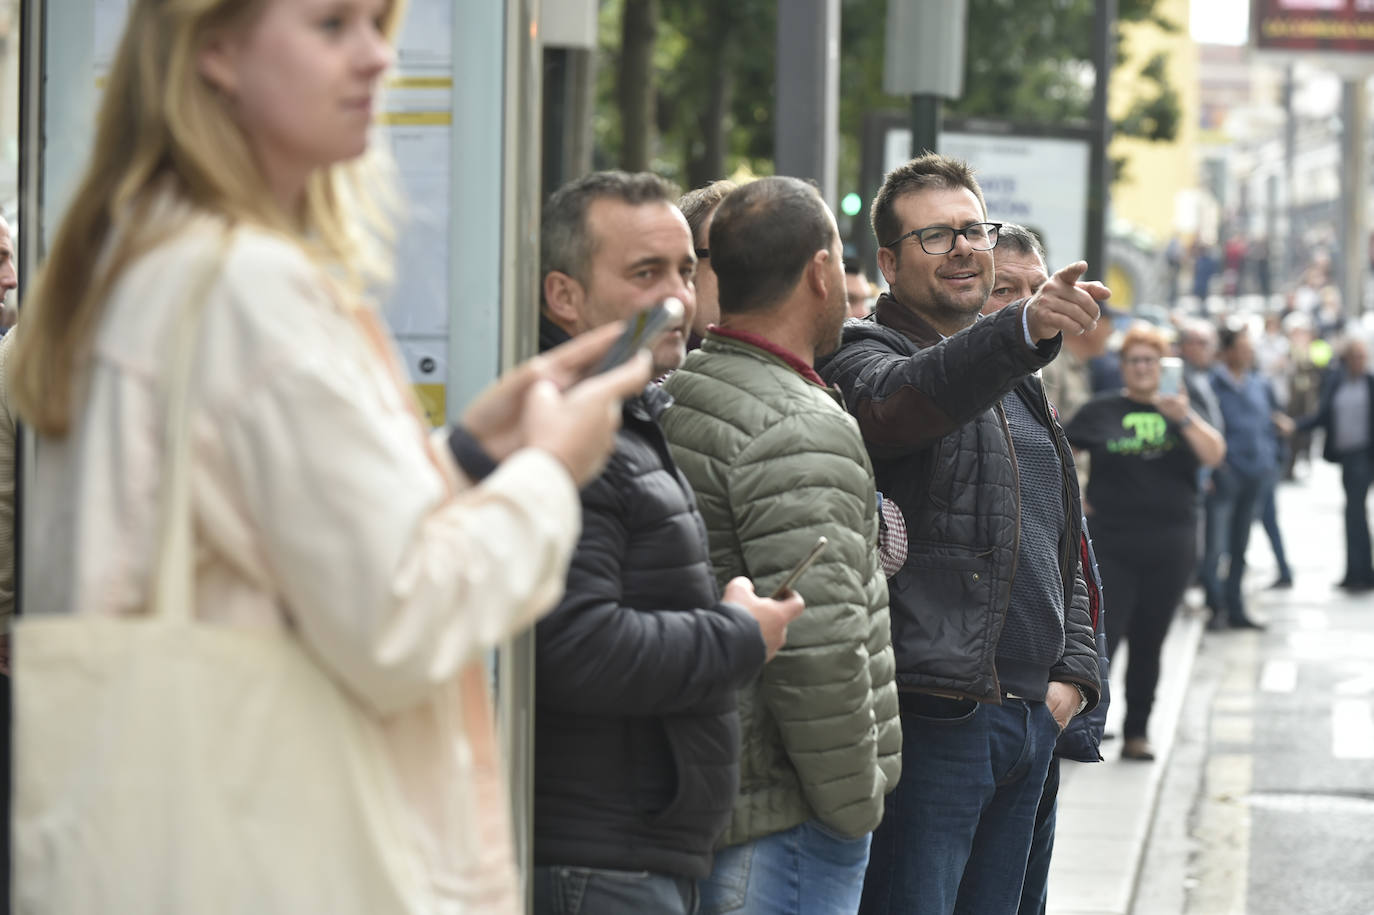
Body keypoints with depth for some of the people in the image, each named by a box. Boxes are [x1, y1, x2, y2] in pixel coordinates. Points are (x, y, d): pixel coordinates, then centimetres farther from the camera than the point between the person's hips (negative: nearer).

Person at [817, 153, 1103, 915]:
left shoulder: (1018, 392, 22)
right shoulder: (863, 358, -4)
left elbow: (1064, 548, 27)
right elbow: (901, 401, -30)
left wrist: (1072, 673, 12)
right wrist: (1023, 330, -46)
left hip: (1028, 719, 8)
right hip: (925, 717, -8)